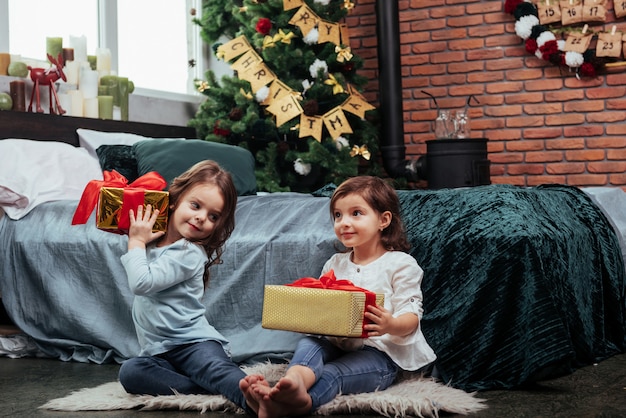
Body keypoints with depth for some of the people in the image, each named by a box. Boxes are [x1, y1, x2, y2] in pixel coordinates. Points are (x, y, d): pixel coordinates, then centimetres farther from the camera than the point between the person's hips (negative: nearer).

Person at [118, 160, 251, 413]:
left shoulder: (190, 252, -11)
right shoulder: (153, 239, 13)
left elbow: (141, 283, -20)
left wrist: (136, 242, -4)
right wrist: (137, 238, 18)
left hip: (194, 342, -6)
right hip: (160, 352, 6)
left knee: (218, 370, -37)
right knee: (129, 372, -27)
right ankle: (213, 390, -38)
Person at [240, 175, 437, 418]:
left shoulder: (400, 264, 2)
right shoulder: (334, 264, 20)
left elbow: (412, 316, -5)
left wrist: (391, 325, -29)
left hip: (380, 352, -5)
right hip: (337, 344, 5)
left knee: (331, 375, -34)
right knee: (308, 344, -29)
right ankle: (293, 381, -63)